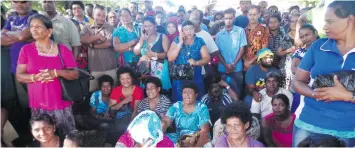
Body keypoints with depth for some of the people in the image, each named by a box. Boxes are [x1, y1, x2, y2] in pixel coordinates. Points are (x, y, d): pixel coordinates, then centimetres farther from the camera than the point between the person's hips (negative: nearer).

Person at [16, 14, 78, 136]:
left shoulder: (62, 49, -2)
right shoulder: (26, 50, 2)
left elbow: (75, 74, -3)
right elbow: (19, 76, 2)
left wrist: (56, 73, -19)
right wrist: (36, 77, -17)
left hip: (61, 104, -1)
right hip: (38, 105, 1)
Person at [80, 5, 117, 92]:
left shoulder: (110, 28, 3)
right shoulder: (87, 28, 10)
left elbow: (109, 43, -10)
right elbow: (82, 40, -8)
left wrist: (93, 45, -4)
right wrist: (98, 36, -8)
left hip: (110, 67, -1)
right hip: (94, 67, 1)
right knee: (93, 91, 7)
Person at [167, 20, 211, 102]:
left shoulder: (199, 41, 1)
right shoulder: (177, 40, 0)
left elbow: (207, 58, -1)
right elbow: (170, 58, -10)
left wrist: (196, 62, -20)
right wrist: (180, 43, -15)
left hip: (196, 79, 0)